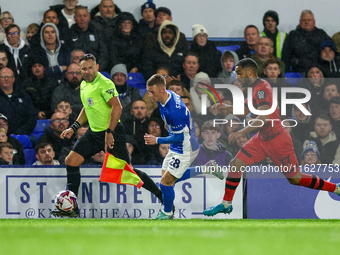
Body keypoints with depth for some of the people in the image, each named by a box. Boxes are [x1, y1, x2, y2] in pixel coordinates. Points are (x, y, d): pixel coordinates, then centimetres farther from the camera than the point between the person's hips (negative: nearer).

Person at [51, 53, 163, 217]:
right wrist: (73, 128, 20)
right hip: (93, 133, 8)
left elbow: (117, 107, -25)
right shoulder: (84, 85, 11)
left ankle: (161, 195, 9)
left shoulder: (104, 84, -17)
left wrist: (109, 133, -27)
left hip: (112, 134, -8)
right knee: (71, 161, -1)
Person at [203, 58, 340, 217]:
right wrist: (224, 106, 4)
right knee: (236, 164, -1)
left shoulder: (261, 88, -21)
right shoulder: (255, 88, 9)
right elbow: (243, 111, 21)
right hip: (262, 139, 9)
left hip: (277, 140, -9)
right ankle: (226, 204, 8)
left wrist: (241, 132, -34)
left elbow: (264, 117, -32)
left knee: (295, 179, 0)